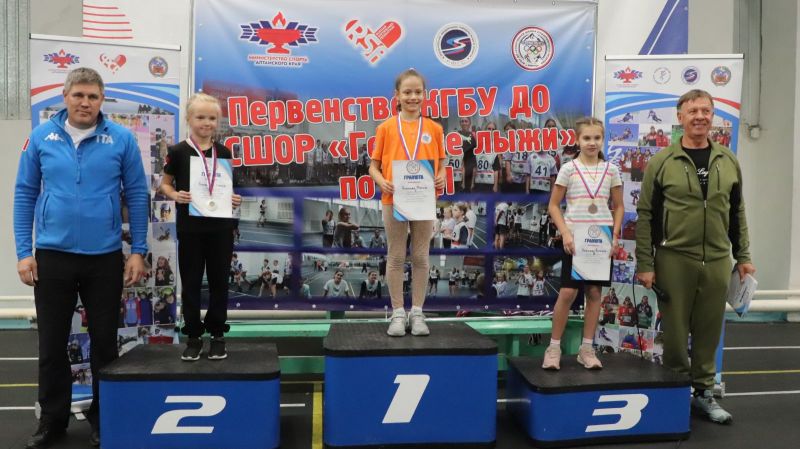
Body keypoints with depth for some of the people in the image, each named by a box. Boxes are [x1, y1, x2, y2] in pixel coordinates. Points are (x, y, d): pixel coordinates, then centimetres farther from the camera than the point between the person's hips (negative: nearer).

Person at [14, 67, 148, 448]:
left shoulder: (121, 139, -4)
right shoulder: (41, 137, 0)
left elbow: (137, 196, -1)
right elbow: (24, 195, 3)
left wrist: (138, 251, -4)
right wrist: (24, 252, -2)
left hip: (105, 257, -1)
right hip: (52, 255, 1)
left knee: (105, 341, 11)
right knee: (51, 343, 11)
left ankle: (102, 417, 29)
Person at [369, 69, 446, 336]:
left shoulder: (434, 128, 6)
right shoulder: (386, 127, 3)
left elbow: (441, 164, 10)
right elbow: (374, 166, 4)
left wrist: (441, 178, -12)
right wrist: (381, 181, -16)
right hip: (394, 199, -1)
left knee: (420, 257, 7)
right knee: (396, 257, 6)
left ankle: (417, 312, 18)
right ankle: (398, 314, 15)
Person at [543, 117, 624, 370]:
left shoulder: (611, 170, 5)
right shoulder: (569, 169, -2)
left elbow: (619, 206, 11)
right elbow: (554, 205, -1)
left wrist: (615, 235, -2)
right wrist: (565, 233, -13)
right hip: (575, 238, -3)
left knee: (594, 291, 6)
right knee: (568, 292, -5)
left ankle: (586, 348, 16)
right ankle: (554, 347, 7)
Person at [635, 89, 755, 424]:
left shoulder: (728, 162, 8)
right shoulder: (662, 162, -4)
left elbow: (737, 213, 14)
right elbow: (646, 216, -5)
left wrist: (743, 257, 10)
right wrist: (645, 264, -8)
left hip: (718, 262, 3)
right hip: (674, 260, -3)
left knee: (709, 331, 11)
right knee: (675, 331, 7)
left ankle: (704, 392, 27)